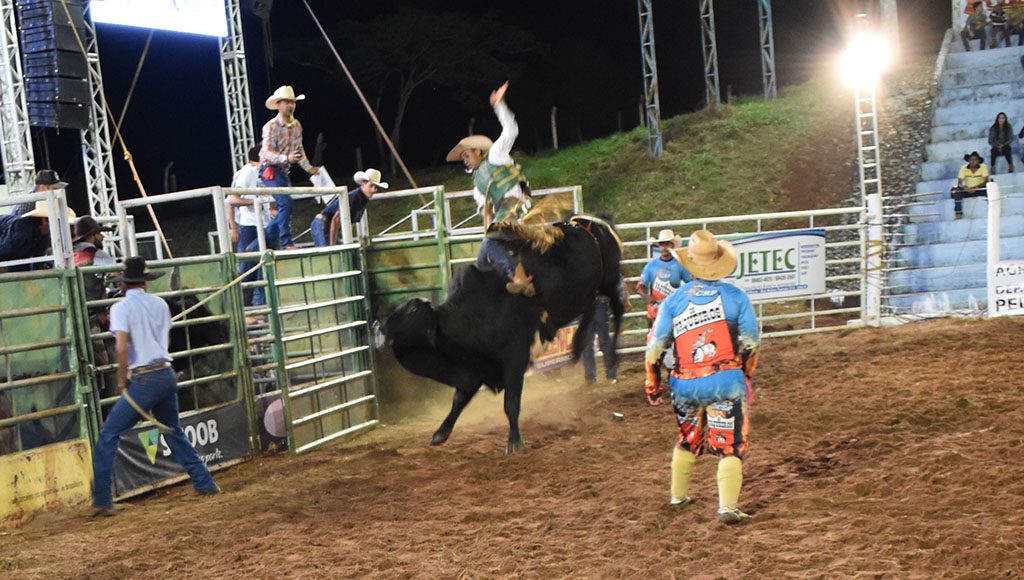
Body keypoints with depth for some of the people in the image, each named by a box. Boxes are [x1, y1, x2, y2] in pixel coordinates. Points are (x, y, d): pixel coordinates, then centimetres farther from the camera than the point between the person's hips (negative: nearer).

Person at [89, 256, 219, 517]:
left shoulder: (121, 308, -5)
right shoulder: (160, 304, 11)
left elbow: (122, 348, -15)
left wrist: (122, 381, -6)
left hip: (144, 379, -6)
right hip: (167, 374, 6)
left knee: (108, 437, 0)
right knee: (174, 432, 24)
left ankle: (102, 502, -4)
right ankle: (205, 483, 25)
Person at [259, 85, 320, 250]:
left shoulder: (297, 125, 7)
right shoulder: (271, 126, -16)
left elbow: (299, 150, 16)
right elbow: (267, 152, -25)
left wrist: (308, 167, 5)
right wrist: (287, 158, -39)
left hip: (284, 171, 8)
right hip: (270, 170, -8)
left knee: (283, 208, 10)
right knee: (285, 202, -22)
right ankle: (286, 243, -20)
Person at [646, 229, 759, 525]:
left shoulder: (673, 300, 2)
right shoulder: (736, 296, -3)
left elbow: (655, 346, 3)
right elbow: (750, 343, -1)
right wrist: (745, 373, 17)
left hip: (685, 385, 3)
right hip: (725, 380, -3)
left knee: (688, 440, 24)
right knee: (730, 445, 2)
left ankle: (678, 496, 35)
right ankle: (728, 506, -8)